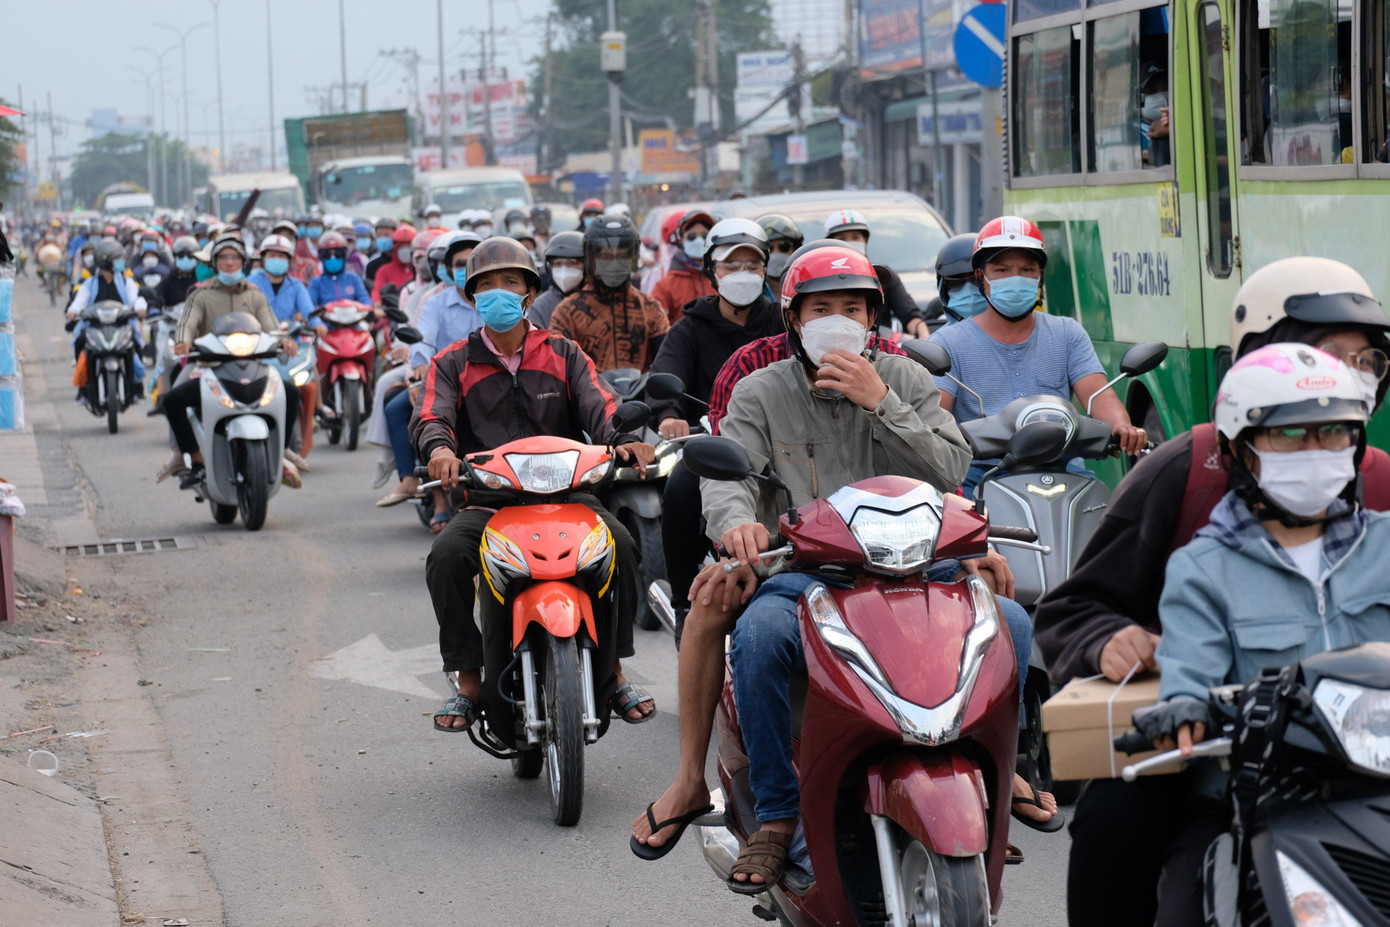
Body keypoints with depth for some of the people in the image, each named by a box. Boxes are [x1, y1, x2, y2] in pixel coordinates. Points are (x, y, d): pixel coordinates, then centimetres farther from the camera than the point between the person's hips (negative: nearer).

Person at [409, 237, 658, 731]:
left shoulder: (563, 353, 15)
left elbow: (598, 405, -1)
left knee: (619, 544, -28)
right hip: (489, 502, 0)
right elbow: (431, 416, -6)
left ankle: (612, 669, -11)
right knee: (446, 555, -29)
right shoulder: (453, 363, 12)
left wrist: (625, 440, -25)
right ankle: (467, 679, -14)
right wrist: (440, 448, -31)